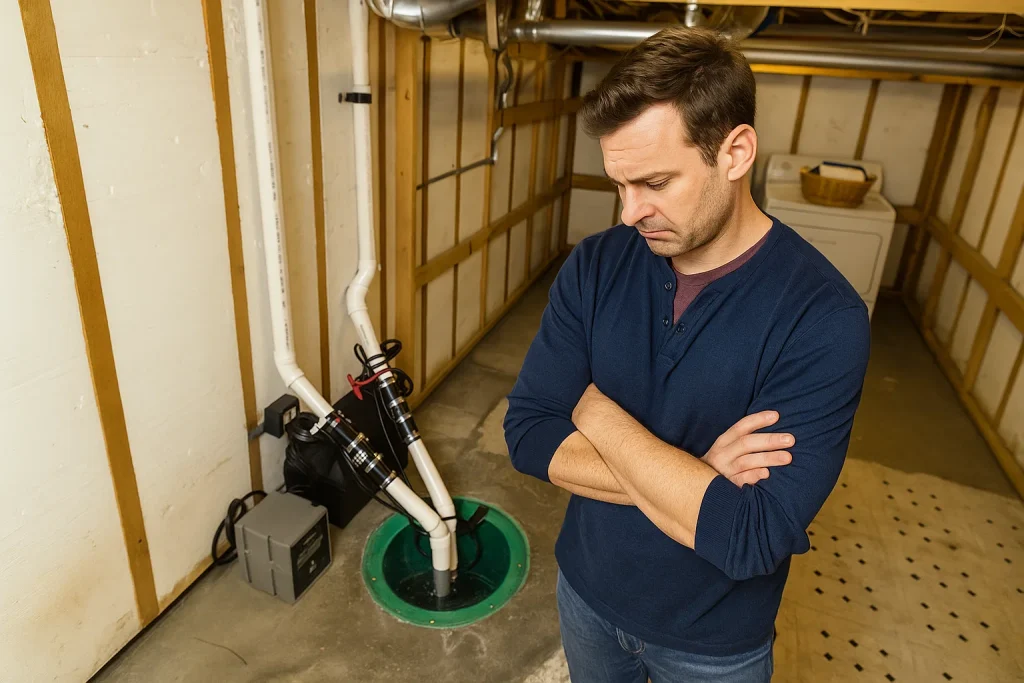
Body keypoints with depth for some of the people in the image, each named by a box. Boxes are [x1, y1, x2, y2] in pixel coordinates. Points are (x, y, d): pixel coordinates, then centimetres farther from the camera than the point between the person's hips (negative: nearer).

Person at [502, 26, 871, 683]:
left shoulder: (823, 316, -27)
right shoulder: (595, 266, -15)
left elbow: (751, 541, -32)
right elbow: (528, 434, -17)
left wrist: (595, 409, -24)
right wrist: (695, 482, -27)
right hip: (587, 591, 3)